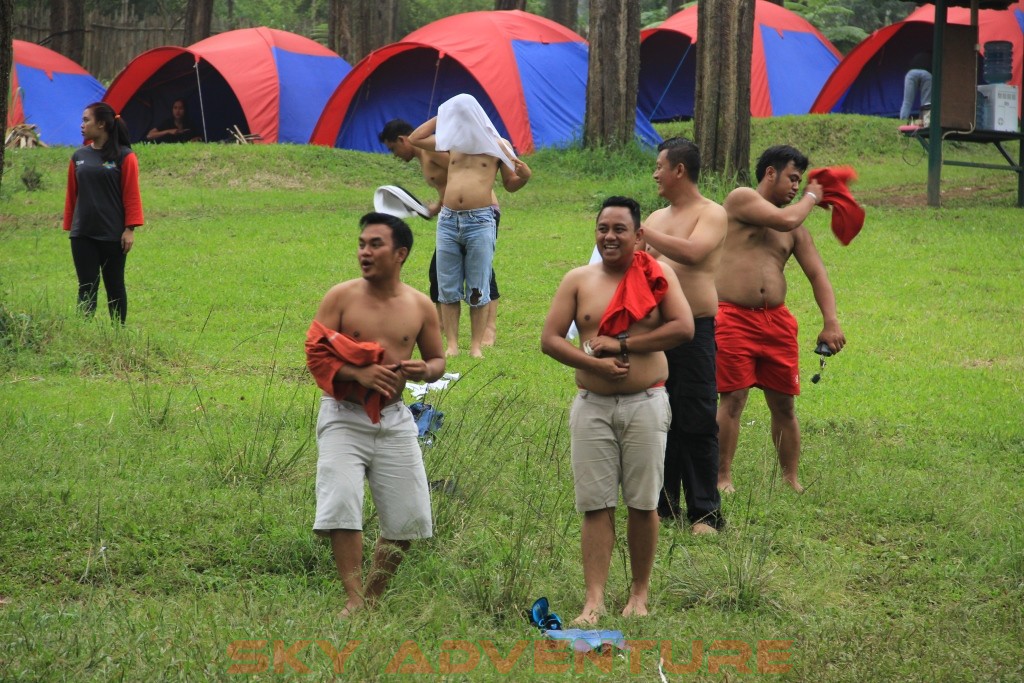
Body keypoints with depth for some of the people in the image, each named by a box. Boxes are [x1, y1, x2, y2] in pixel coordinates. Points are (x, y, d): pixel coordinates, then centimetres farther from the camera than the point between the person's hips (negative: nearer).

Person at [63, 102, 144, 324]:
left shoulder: (124, 156, -6)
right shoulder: (79, 157, 7)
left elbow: (131, 195, -7)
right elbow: (72, 195, 11)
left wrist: (130, 229, -11)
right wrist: (69, 227, 11)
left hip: (113, 236, -4)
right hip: (83, 235, 4)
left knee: (114, 286, 6)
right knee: (87, 287, 2)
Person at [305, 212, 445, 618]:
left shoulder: (419, 307, 5)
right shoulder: (341, 297, -3)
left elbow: (438, 359, 16)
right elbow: (316, 355, -6)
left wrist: (426, 371, -9)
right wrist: (358, 373, -22)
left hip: (394, 420, 3)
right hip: (343, 417, -3)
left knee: (408, 517, 3)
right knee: (342, 507, -18)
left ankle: (374, 597, 19)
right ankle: (353, 600, -13)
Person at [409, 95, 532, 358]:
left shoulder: (498, 145, 5)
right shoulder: (451, 141, 14)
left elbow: (510, 185, 9)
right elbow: (414, 139, 18)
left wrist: (524, 176, -13)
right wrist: (442, 116, 14)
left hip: (480, 221, -4)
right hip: (448, 220, 4)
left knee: (478, 291, -2)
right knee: (448, 289, 4)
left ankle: (476, 346, 3)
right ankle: (451, 345, 8)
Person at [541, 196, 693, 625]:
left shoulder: (657, 276, 2)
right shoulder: (578, 281, 6)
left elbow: (684, 328, -10)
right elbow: (550, 339, 2)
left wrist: (622, 344, -12)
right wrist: (595, 363, -14)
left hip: (646, 404, -1)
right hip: (592, 406, 1)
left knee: (643, 503, 4)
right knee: (595, 505, -2)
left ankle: (640, 593, 17)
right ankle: (594, 599, -3)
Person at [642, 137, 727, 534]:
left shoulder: (712, 215, -3)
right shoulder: (657, 218, 19)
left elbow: (692, 252, -22)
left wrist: (641, 232, -19)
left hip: (695, 330, -7)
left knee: (697, 424, -5)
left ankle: (704, 513, -1)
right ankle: (662, 506, 15)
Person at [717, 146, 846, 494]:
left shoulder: (796, 228, 18)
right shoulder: (741, 199, 1)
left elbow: (816, 273, 12)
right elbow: (784, 220, -13)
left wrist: (831, 322, -1)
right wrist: (811, 198, 7)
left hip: (776, 321, 6)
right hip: (733, 317, -5)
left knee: (783, 404, 7)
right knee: (732, 399, -8)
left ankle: (791, 479, 16)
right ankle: (723, 477, -2)